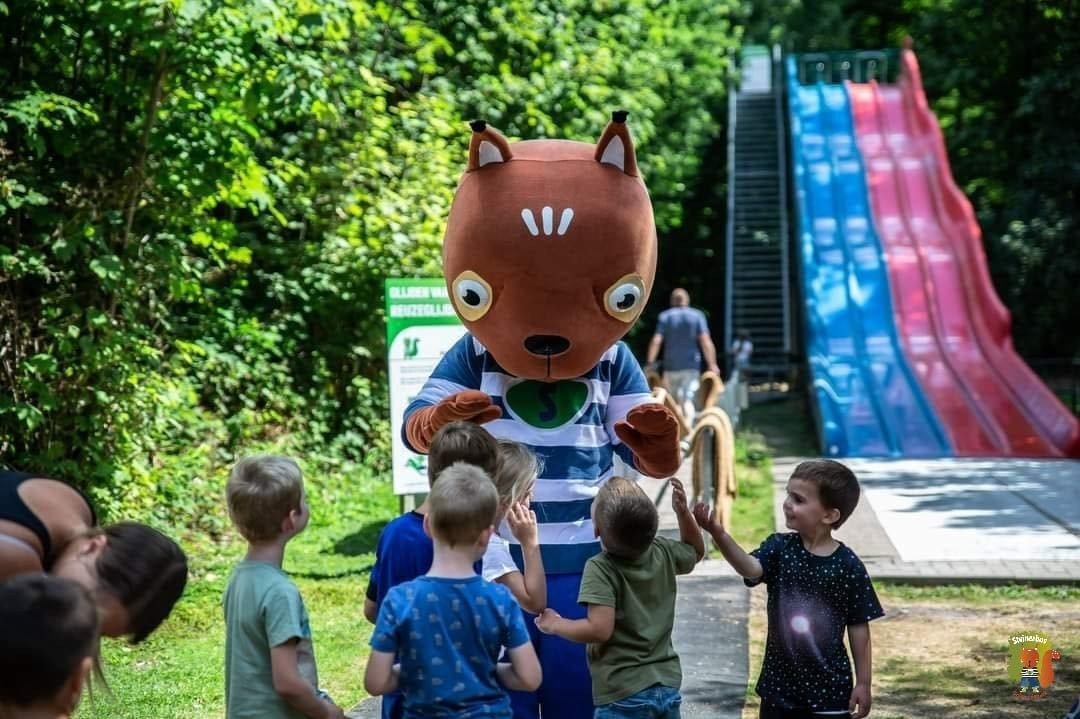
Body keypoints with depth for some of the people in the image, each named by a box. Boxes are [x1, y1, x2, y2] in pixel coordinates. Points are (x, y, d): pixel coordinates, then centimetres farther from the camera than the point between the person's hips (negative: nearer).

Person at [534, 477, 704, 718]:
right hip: (669, 688, 7)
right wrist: (683, 511, 12)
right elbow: (695, 551, 23)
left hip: (624, 697, -7)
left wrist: (554, 624, -9)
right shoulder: (663, 553, 1)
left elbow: (600, 629, -24)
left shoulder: (600, 569, -18)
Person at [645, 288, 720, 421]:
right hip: (691, 365, -1)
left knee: (674, 401, 14)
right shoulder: (697, 316, 2)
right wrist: (712, 364, -5)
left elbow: (656, 341, -5)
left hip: (671, 366, 1)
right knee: (687, 400, -7)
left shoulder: (664, 317, 4)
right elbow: (705, 341, -6)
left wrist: (650, 363, -5)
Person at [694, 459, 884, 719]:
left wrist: (863, 683, -2)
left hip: (829, 687, -3)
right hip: (780, 683, 3)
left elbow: (859, 627, -3)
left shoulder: (848, 565, -10)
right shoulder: (780, 548, -5)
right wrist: (719, 534, -45)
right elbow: (751, 569, -27)